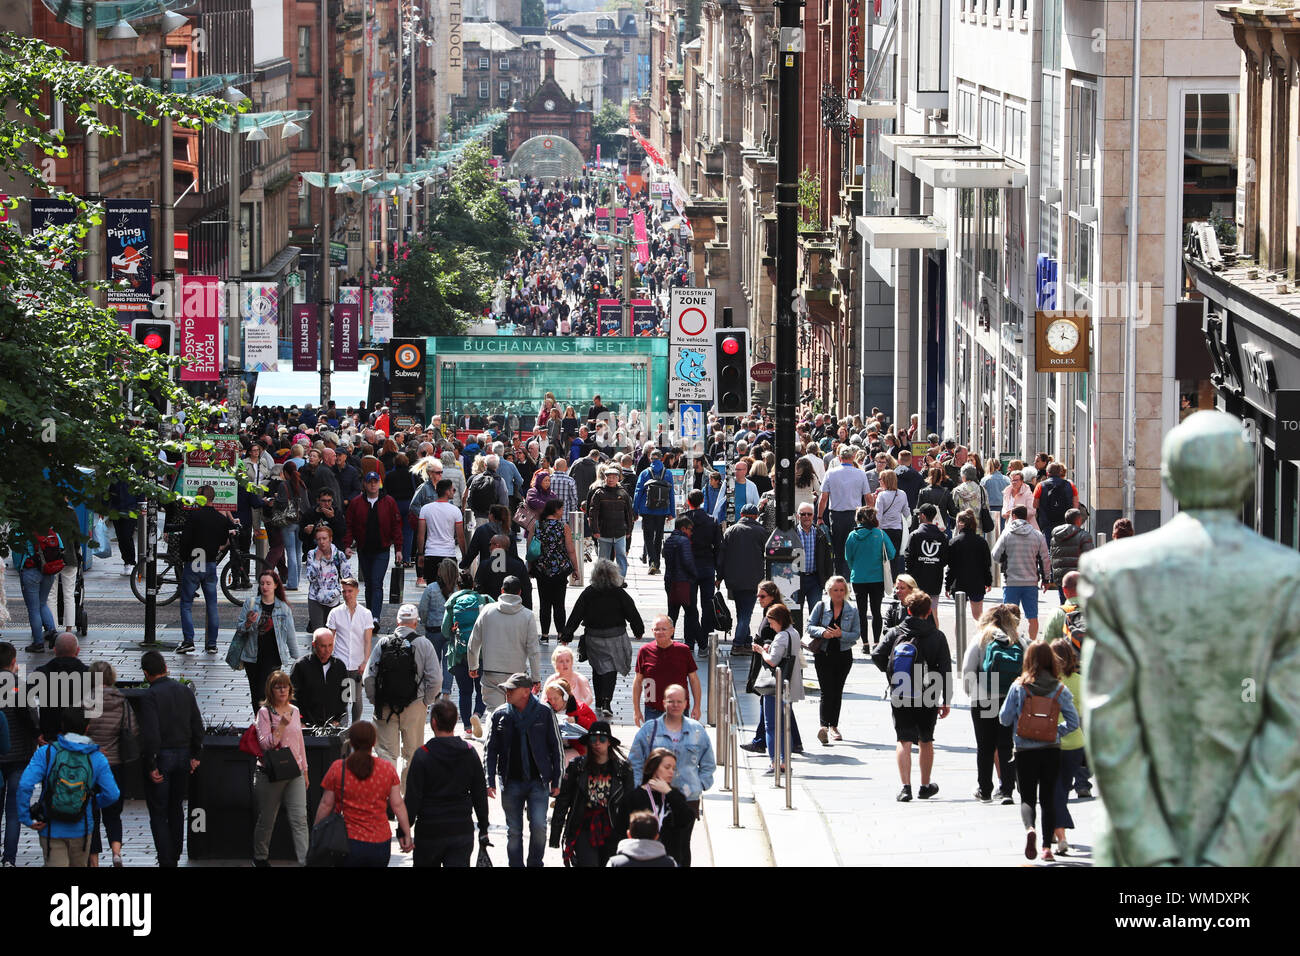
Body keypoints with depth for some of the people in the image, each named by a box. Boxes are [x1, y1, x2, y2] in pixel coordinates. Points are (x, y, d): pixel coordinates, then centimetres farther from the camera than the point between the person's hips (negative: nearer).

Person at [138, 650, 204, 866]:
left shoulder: (150, 697, -15)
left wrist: (151, 766, -14)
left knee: (158, 814, 1)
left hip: (161, 757, -6)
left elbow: (150, 735, -20)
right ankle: (175, 857, 25)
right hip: (183, 756, 6)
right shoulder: (185, 692, 4)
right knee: (176, 810, 18)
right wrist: (195, 756, 13)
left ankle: (166, 861, -3)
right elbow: (198, 728, 6)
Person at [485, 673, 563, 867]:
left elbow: (555, 747, 5)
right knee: (514, 831, 5)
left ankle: (535, 864, 9)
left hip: (538, 780, -2)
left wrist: (555, 781, 3)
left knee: (538, 827, -7)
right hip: (511, 782, 2)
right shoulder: (500, 715, 4)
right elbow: (491, 750, 7)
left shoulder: (544, 713, -1)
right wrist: (490, 781, -1)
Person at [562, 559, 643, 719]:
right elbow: (632, 614, -2)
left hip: (593, 638, 2)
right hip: (615, 637, -2)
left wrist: (566, 636, 2)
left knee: (597, 669, 16)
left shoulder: (588, 593, -7)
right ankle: (606, 702, -16)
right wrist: (639, 631, 15)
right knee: (611, 668, 1)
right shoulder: (619, 593, -10)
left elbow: (576, 616, -5)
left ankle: (599, 703, 22)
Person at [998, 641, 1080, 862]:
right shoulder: (1060, 689, -4)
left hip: (1025, 751, -1)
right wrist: (1055, 731, 10)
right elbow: (1073, 722, -5)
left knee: (1027, 798, 6)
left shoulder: (1018, 687, -7)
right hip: (1051, 750, 1)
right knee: (1049, 799, 12)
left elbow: (1005, 718, -3)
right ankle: (1047, 847, 9)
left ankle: (1029, 829, -24)